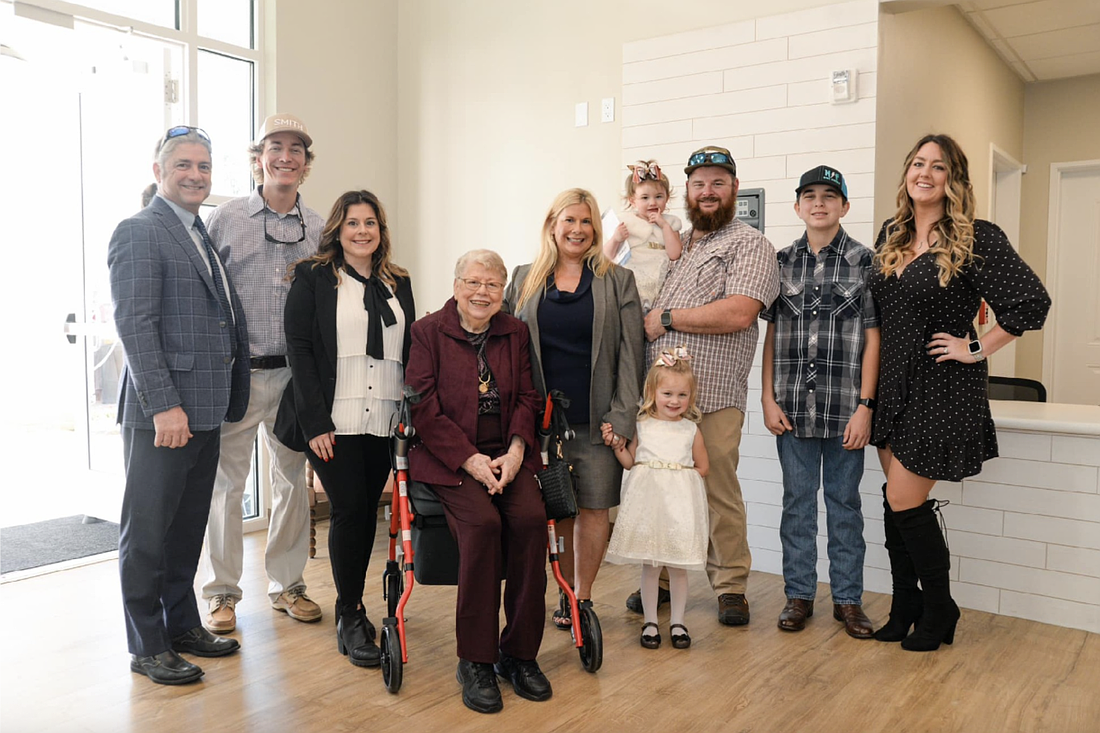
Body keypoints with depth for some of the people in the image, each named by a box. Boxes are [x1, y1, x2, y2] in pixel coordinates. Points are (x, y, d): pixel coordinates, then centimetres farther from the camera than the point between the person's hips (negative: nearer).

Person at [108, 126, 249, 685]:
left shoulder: (203, 235, 17)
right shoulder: (139, 232, -9)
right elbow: (134, 325, -16)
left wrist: (226, 398, 10)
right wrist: (164, 405, -21)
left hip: (204, 409, 8)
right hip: (161, 412, -8)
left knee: (188, 527, 18)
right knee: (148, 530, 4)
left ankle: (182, 624, 31)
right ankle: (147, 647, 17)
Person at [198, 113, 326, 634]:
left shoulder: (319, 230, 8)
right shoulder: (225, 219, 1)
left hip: (295, 374, 3)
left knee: (294, 479, 10)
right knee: (225, 482, 3)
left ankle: (287, 583, 25)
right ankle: (221, 592, 18)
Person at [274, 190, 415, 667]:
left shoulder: (398, 283, 15)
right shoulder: (313, 277, 2)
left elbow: (409, 351, 15)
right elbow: (299, 349, -5)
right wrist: (315, 422, -12)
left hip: (384, 421, 4)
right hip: (332, 421, -4)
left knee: (366, 511, 8)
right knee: (348, 510, -5)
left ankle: (352, 608, 24)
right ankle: (350, 618, 10)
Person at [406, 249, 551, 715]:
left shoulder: (515, 332, 13)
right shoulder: (428, 332, 1)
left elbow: (526, 397, 11)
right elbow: (425, 409, -6)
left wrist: (515, 450, -8)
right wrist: (471, 459, -15)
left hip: (506, 453, 4)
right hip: (448, 459, -3)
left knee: (531, 518, -24)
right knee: (482, 523, -30)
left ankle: (518, 653, -8)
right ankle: (475, 661, -15)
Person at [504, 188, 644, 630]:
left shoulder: (617, 281, 6)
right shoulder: (524, 280, 10)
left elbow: (630, 354, 2)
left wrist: (622, 416, -7)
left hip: (597, 420, -1)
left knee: (594, 507, 2)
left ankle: (582, 598, 16)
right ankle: (566, 594, 21)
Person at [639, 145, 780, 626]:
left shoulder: (749, 245, 1)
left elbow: (738, 313, -15)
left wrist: (665, 318, -10)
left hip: (711, 397, -5)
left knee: (718, 492, 2)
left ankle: (731, 587, 18)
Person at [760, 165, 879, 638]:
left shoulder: (864, 262, 1)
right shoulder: (782, 262, 8)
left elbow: (872, 338, -2)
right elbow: (771, 334, 8)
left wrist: (864, 406, -8)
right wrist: (768, 398, 1)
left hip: (844, 408, -2)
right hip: (792, 407, 2)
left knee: (844, 502, 8)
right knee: (797, 501, 10)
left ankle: (847, 598, 21)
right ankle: (799, 595, 21)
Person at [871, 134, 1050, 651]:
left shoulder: (977, 239, -11)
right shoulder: (891, 236, 8)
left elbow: (1031, 302, -16)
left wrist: (977, 349, -13)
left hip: (942, 389, -6)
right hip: (893, 384, 6)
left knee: (904, 502, -4)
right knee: (896, 501, 11)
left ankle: (939, 611, 19)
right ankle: (904, 608, 26)